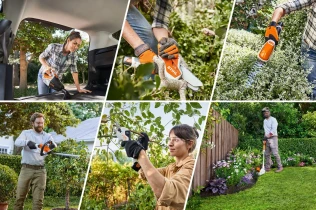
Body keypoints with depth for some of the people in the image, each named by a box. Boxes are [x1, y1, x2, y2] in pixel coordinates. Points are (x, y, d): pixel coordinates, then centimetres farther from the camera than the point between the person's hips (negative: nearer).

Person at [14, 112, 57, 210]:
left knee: (38, 199, 1)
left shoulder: (47, 136, 10)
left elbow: (54, 147, -6)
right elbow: (17, 142, -14)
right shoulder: (26, 133, 7)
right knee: (20, 197, 2)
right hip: (26, 169, -1)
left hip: (40, 170, 1)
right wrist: (27, 142, -35)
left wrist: (52, 146, -31)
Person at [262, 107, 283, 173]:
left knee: (275, 153, -11)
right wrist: (265, 137, 1)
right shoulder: (264, 121, 16)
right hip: (267, 139, 7)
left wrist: (268, 136, -18)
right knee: (267, 154, 7)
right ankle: (267, 167, 12)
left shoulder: (273, 119, -6)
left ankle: (280, 167, -4)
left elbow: (273, 130, -15)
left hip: (273, 138, -7)